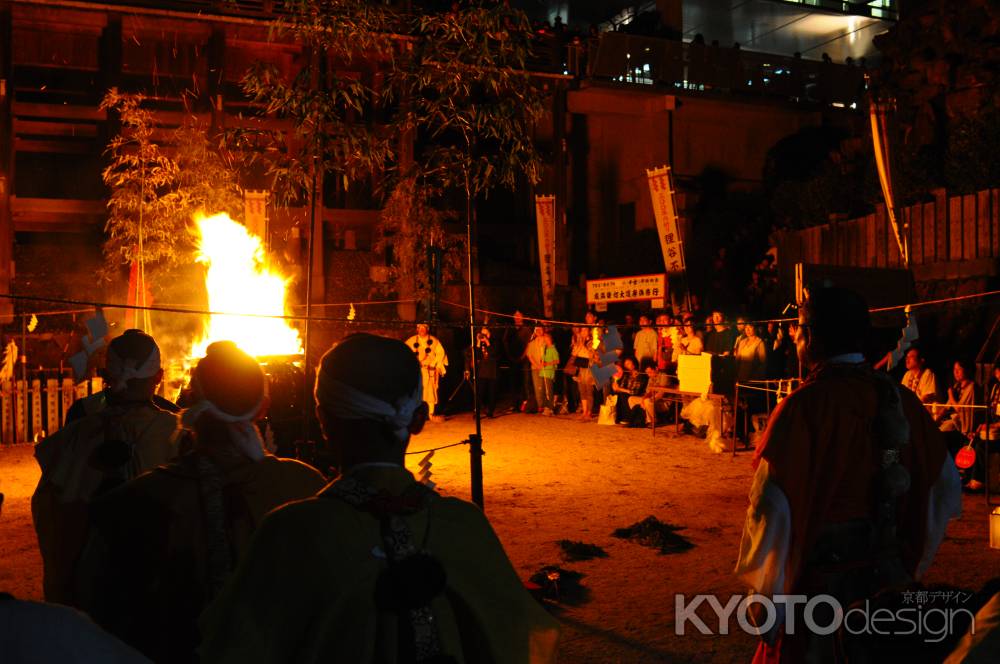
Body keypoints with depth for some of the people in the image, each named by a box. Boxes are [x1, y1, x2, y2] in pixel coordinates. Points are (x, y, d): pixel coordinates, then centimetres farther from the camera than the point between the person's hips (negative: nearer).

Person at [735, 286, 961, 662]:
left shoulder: (804, 406, -18)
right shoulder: (901, 399, -1)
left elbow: (772, 508, -22)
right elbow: (945, 489, 6)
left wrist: (766, 595, -12)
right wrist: (913, 565, 17)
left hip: (819, 578, -5)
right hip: (888, 576, 6)